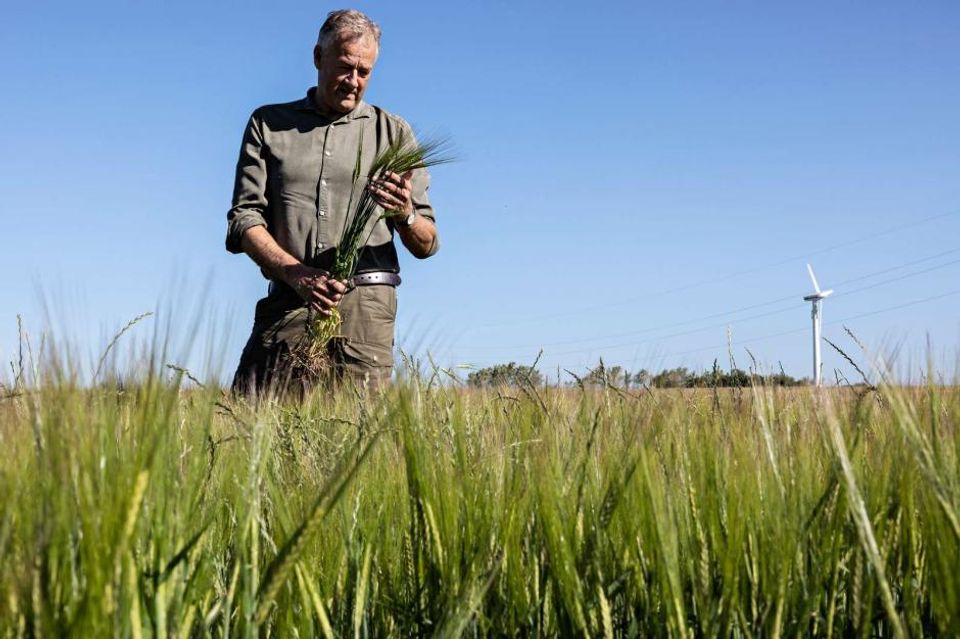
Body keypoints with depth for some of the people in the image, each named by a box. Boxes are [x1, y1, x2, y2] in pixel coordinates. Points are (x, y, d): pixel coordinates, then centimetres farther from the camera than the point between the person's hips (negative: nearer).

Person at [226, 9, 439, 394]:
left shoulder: (393, 132, 14)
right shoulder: (268, 124, 15)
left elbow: (426, 245, 11)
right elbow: (244, 220, 5)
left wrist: (404, 215, -13)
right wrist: (296, 274, -12)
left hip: (364, 305, 0)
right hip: (286, 302, 0)